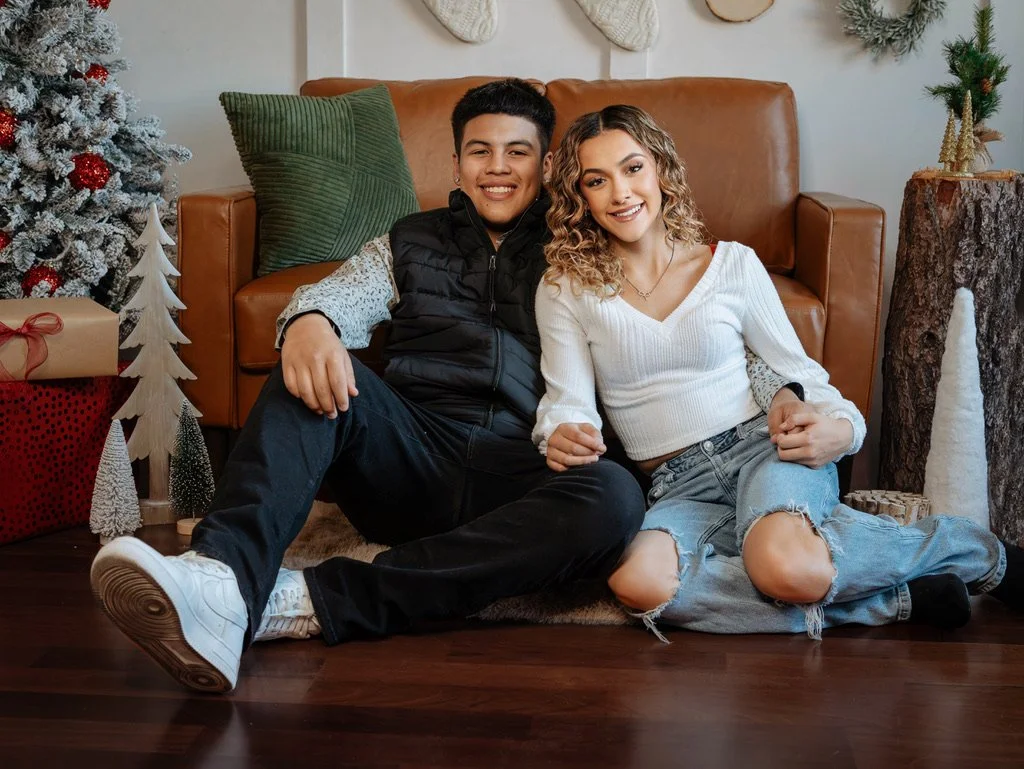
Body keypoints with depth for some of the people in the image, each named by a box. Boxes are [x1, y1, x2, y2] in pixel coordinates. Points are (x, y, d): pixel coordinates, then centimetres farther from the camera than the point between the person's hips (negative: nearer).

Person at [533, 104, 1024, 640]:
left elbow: (797, 371, 11)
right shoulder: (564, 291, 6)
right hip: (678, 488, 1)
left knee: (786, 569, -37)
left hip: (764, 447, -1)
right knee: (636, 581, -36)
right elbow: (567, 399, -1)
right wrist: (560, 436, -26)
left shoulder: (733, 264, 7)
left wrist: (840, 427, -11)